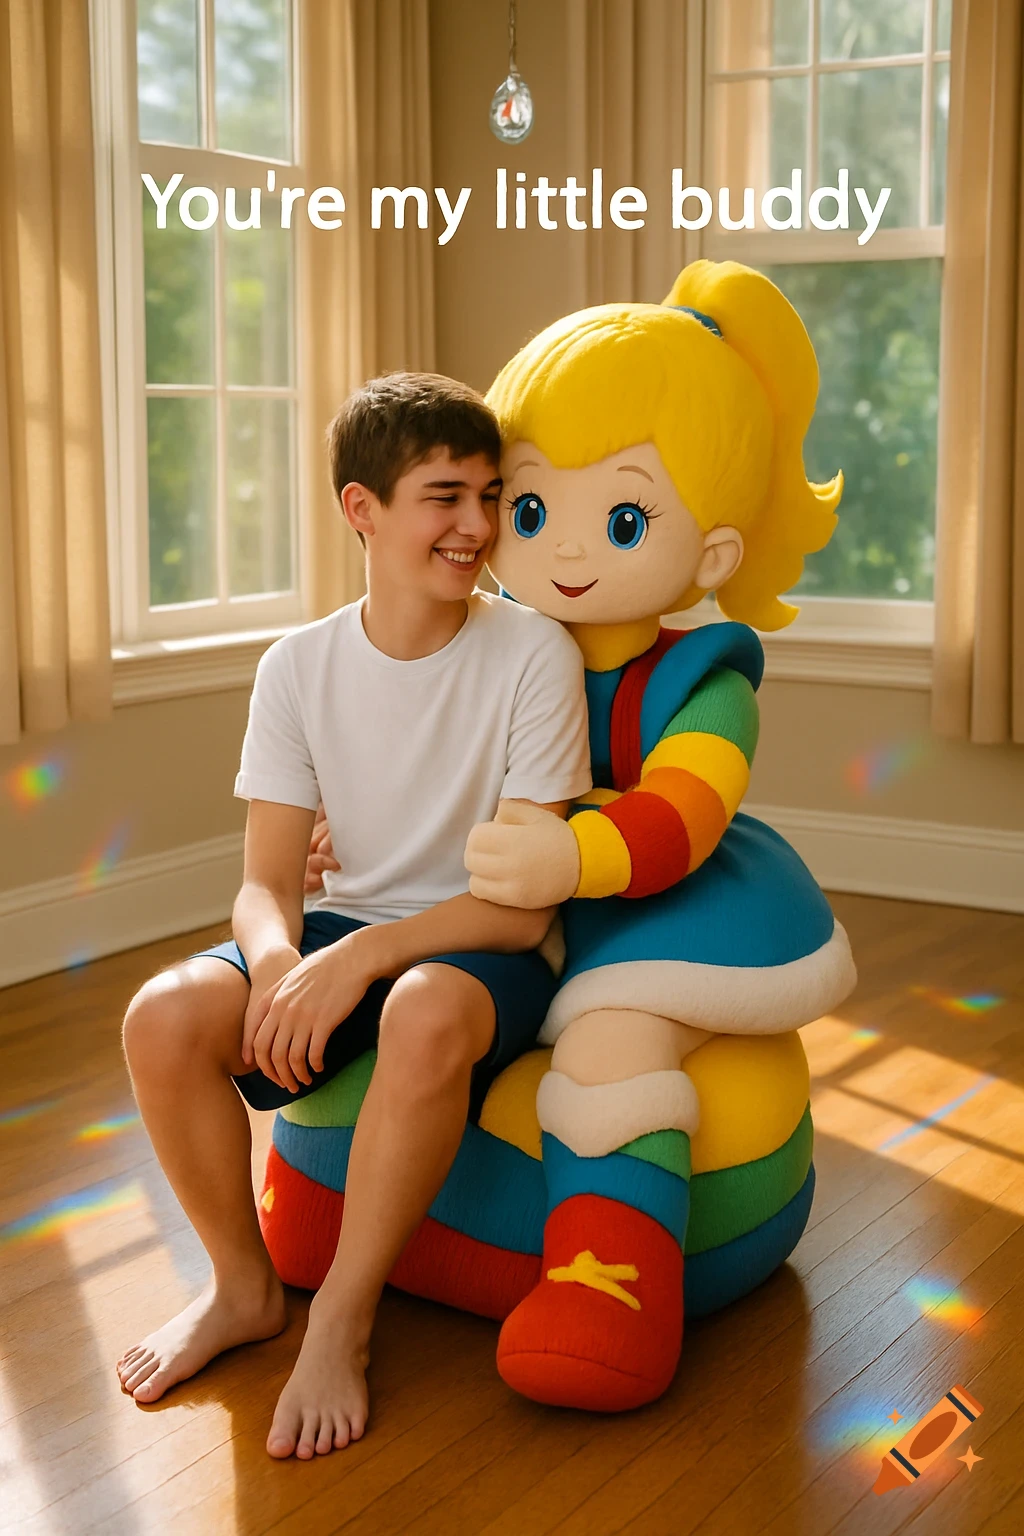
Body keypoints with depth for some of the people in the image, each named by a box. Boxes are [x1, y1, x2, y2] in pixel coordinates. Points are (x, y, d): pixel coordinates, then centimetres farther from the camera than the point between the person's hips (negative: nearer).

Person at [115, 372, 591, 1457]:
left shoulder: (534, 655, -12)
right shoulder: (300, 666, -2)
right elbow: (267, 882, -3)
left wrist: (357, 959, -28)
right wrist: (278, 963, -28)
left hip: (484, 954, -3)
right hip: (340, 933, 3)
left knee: (426, 1009, -39)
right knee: (164, 1016, -24)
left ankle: (341, 1321, -16)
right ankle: (244, 1287, 2)